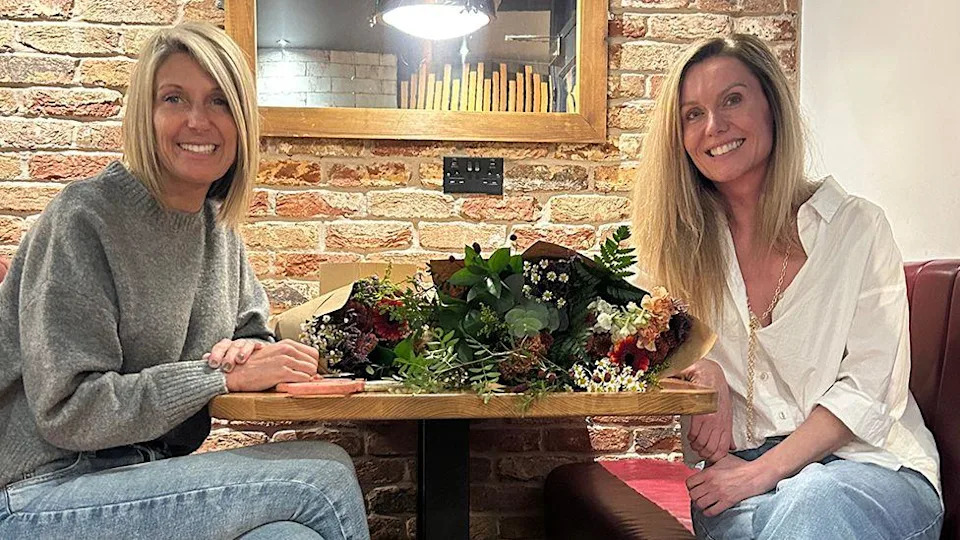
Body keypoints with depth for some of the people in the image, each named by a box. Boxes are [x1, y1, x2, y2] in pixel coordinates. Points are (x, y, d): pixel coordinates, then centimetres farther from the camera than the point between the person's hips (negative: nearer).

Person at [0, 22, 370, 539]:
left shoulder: (217, 228, 7)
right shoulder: (83, 219, -14)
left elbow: (254, 334, 19)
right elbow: (68, 411, -18)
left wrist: (250, 351, -6)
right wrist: (225, 374, -18)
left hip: (148, 473, 6)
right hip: (45, 496, -6)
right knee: (323, 478, -20)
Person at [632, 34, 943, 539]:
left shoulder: (857, 227, -1)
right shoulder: (688, 240, 7)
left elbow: (869, 388, -7)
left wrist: (764, 470, -17)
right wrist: (704, 372, -13)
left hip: (869, 460, -1)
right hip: (736, 463, 1)